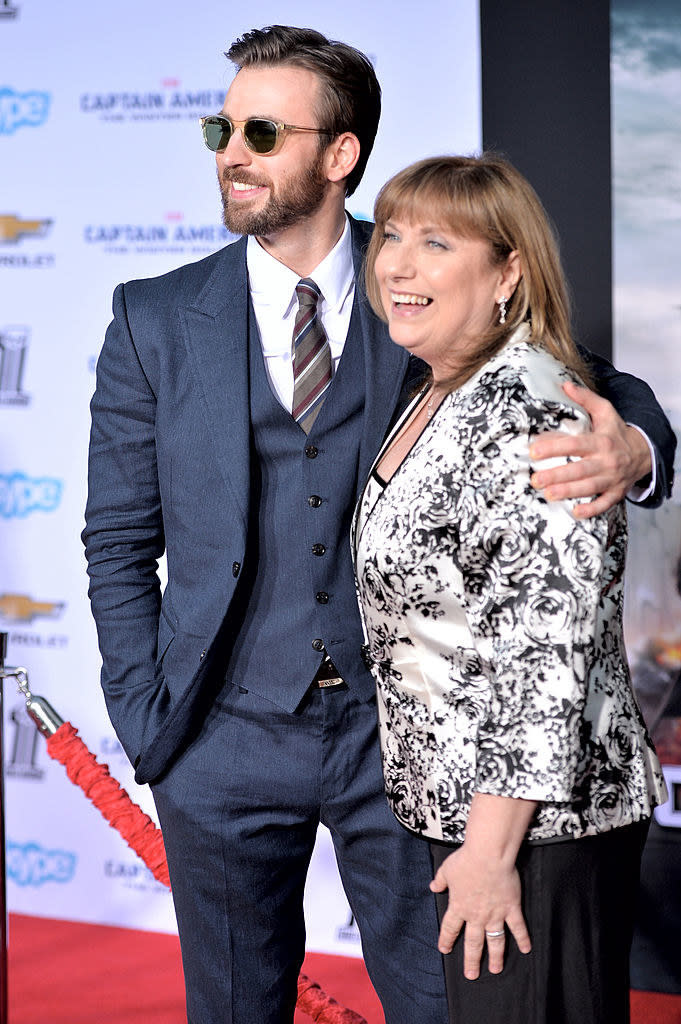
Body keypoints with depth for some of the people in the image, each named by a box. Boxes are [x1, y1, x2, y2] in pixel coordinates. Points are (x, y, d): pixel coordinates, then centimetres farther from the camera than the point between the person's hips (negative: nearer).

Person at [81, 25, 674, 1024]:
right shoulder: (156, 321, 0)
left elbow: (599, 390, 2)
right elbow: (119, 542, 4)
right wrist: (148, 727, -2)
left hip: (401, 728, 0)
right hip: (229, 743, 1)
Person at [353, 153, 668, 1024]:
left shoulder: (530, 419, -21)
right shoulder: (442, 397, 10)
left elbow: (550, 656, -25)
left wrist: (492, 849, -23)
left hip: (536, 822, -10)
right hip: (459, 803, 10)